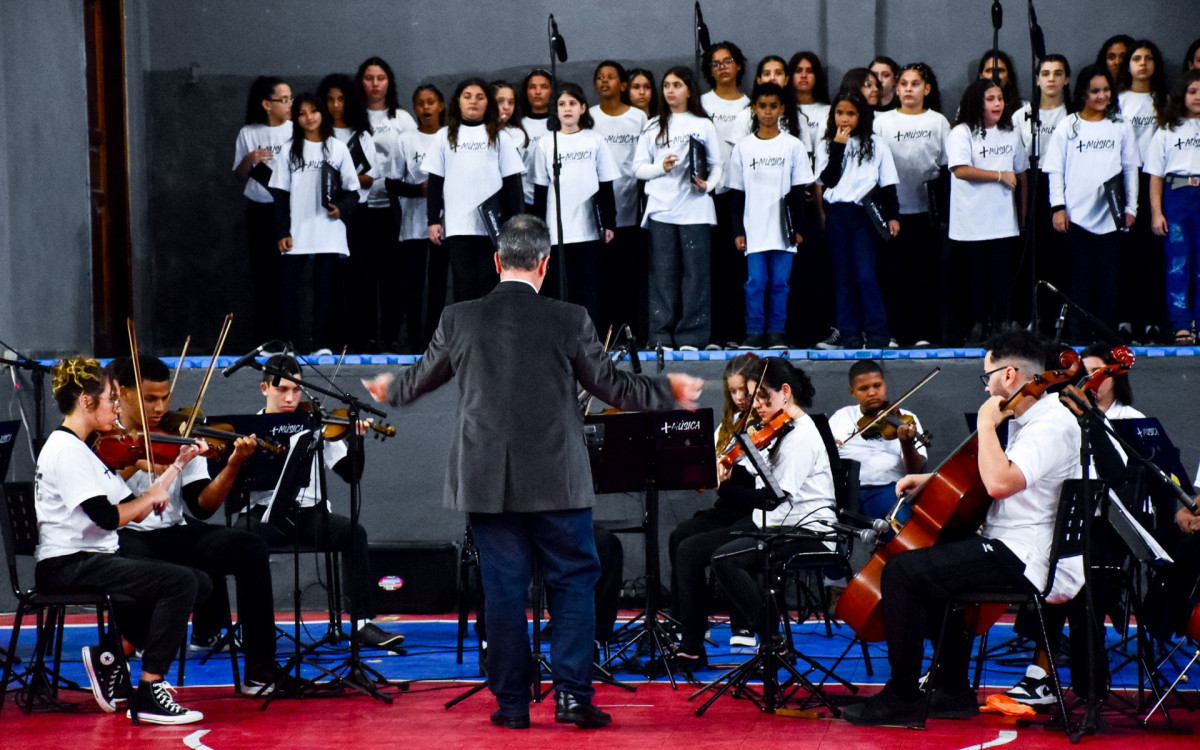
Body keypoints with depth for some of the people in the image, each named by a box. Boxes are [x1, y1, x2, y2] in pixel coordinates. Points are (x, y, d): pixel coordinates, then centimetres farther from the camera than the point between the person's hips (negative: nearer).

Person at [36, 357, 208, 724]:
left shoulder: (82, 450, 19)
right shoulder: (66, 450, -13)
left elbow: (135, 511, 15)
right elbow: (108, 516, -23)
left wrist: (179, 464, 13)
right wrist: (151, 498, -5)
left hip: (92, 561, 10)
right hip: (66, 566, -10)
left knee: (199, 584, 4)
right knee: (181, 582, -22)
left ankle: (111, 654, 6)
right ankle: (150, 694, -20)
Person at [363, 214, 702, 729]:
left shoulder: (459, 319, -2)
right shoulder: (569, 321, -8)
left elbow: (423, 378, 13)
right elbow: (611, 385, 1)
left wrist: (388, 390, 36)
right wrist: (669, 392, 18)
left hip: (486, 482, 2)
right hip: (556, 482, -2)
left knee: (503, 589, 8)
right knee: (573, 581, 9)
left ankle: (512, 702, 12)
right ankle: (571, 694, 2)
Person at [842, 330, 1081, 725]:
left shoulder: (1053, 425, -18)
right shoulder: (1028, 418, 15)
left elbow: (999, 482, -32)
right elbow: (990, 475, 29)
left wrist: (986, 424, -19)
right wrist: (931, 480, 18)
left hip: (1019, 557, -11)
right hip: (1007, 547, 11)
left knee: (901, 571, -17)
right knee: (935, 567, 32)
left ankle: (902, 697, -11)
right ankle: (953, 690, 29)